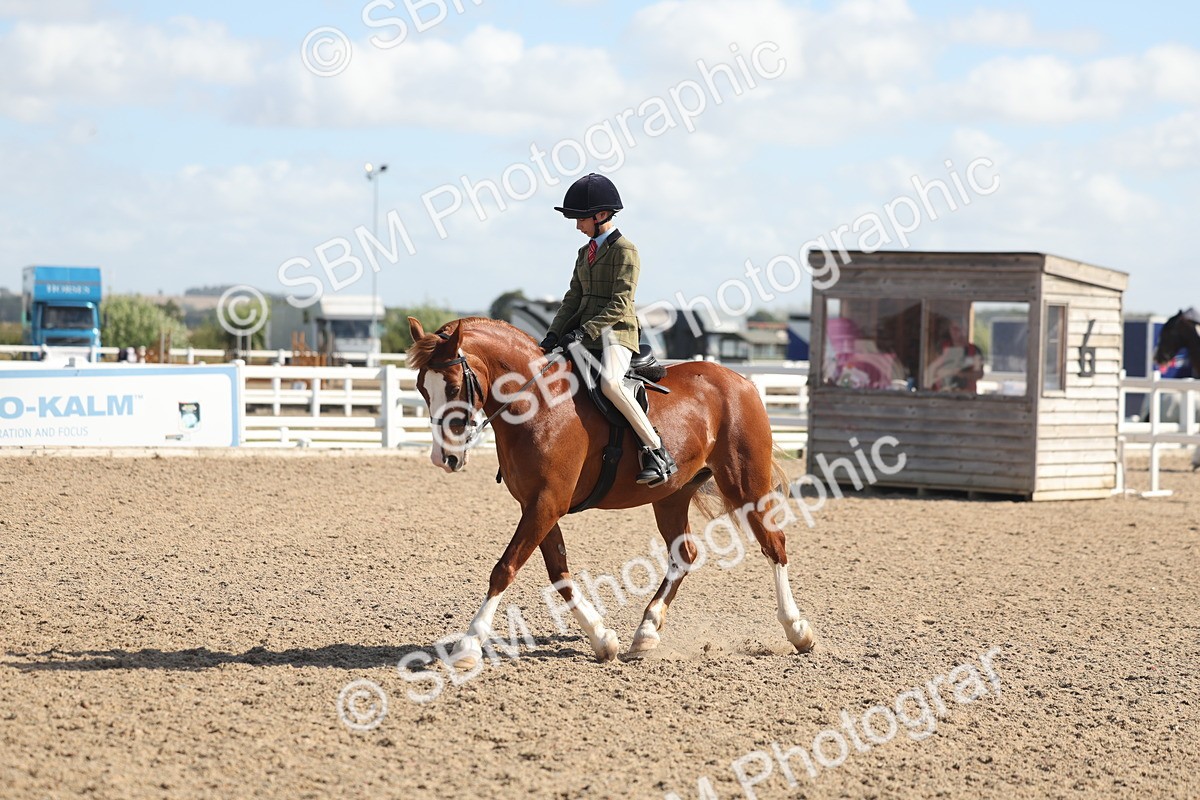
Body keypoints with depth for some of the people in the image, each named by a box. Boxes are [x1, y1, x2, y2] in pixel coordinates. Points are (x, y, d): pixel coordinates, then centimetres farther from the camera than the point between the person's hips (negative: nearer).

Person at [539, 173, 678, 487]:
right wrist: (554, 334, -1)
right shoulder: (585, 253, 17)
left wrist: (584, 332, -23)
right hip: (583, 335, 9)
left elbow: (619, 306, -15)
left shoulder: (625, 251, -8)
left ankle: (656, 452, -29)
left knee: (610, 382, -35)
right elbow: (573, 299, 15)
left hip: (616, 333, -9)